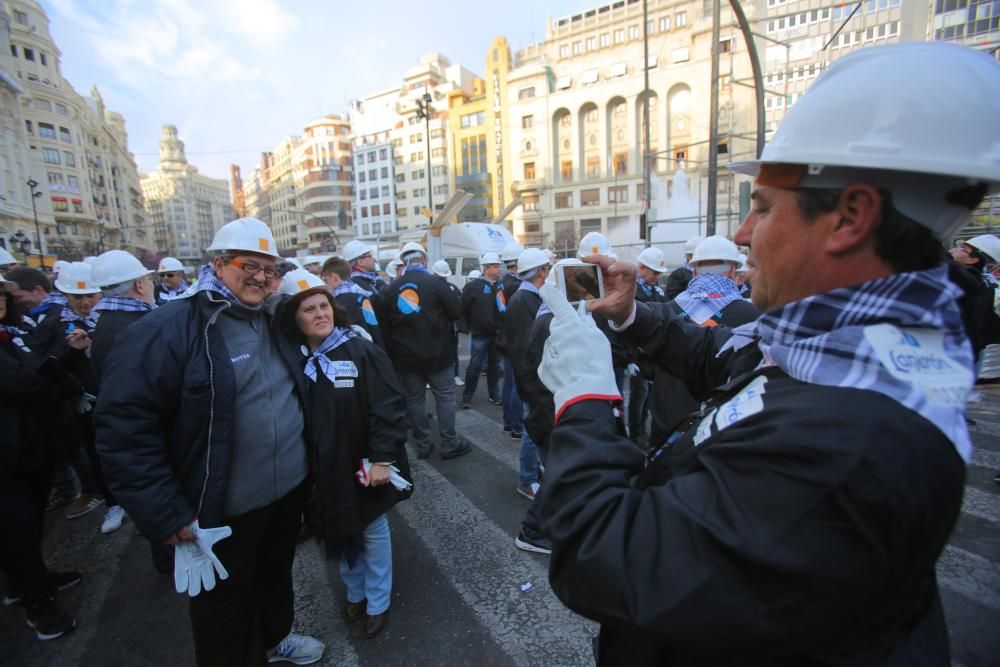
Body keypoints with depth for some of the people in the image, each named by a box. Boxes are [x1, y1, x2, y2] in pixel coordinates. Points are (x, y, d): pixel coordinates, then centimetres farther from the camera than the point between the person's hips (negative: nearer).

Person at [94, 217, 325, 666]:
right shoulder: (167, 330, -18)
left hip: (288, 491, 7)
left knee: (276, 576, 29)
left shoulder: (273, 323, 4)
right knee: (225, 612, 17)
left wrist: (306, 463, 14)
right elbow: (124, 427, -20)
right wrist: (166, 514, -20)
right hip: (222, 512, -7)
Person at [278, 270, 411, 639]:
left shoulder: (362, 351, -15)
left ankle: (377, 603, 36)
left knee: (373, 532, 14)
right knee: (340, 533, 21)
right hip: (324, 469, 4)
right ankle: (355, 592, 45)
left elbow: (389, 406, -17)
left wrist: (383, 458, -20)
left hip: (363, 465, -4)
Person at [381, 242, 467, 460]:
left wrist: (393, 352, 15)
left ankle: (422, 445, 20)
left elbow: (385, 324, 6)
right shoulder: (434, 282, -12)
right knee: (445, 397, 8)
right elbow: (456, 311, -9)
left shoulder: (391, 288, 2)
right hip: (437, 353, -3)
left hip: (405, 355, 4)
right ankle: (449, 444, 13)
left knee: (414, 400, 12)